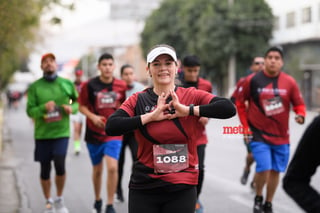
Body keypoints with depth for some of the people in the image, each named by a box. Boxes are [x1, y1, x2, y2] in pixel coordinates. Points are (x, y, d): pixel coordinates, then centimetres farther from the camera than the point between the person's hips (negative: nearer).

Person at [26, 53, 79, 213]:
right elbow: (30, 111, -3)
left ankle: (59, 200, 9)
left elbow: (77, 102, 14)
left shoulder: (67, 84, 2)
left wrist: (72, 108, -8)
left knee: (60, 165, -14)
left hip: (61, 132, -1)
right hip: (42, 134, 1)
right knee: (45, 169, 7)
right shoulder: (35, 87, 0)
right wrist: (43, 108, -22)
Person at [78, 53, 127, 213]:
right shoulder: (89, 85, -6)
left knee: (112, 168, -15)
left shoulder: (121, 85, -1)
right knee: (97, 170, 13)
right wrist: (93, 117, -17)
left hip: (114, 133, 0)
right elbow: (82, 106, 0)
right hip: (94, 133, 0)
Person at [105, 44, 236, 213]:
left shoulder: (191, 96, 1)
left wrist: (188, 110, -16)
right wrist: (151, 116, -14)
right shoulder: (137, 100, 3)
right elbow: (110, 127, -12)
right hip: (144, 188, 0)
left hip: (183, 188, 0)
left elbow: (229, 108, -13)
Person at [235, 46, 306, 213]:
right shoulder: (252, 80, -6)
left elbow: (299, 104, 5)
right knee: (264, 169, -14)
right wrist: (245, 126, 1)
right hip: (259, 135, -3)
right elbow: (240, 103, 5)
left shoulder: (289, 82, -2)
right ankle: (258, 198, 15)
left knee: (276, 171, 9)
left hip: (281, 136, 3)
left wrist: (301, 115, -16)